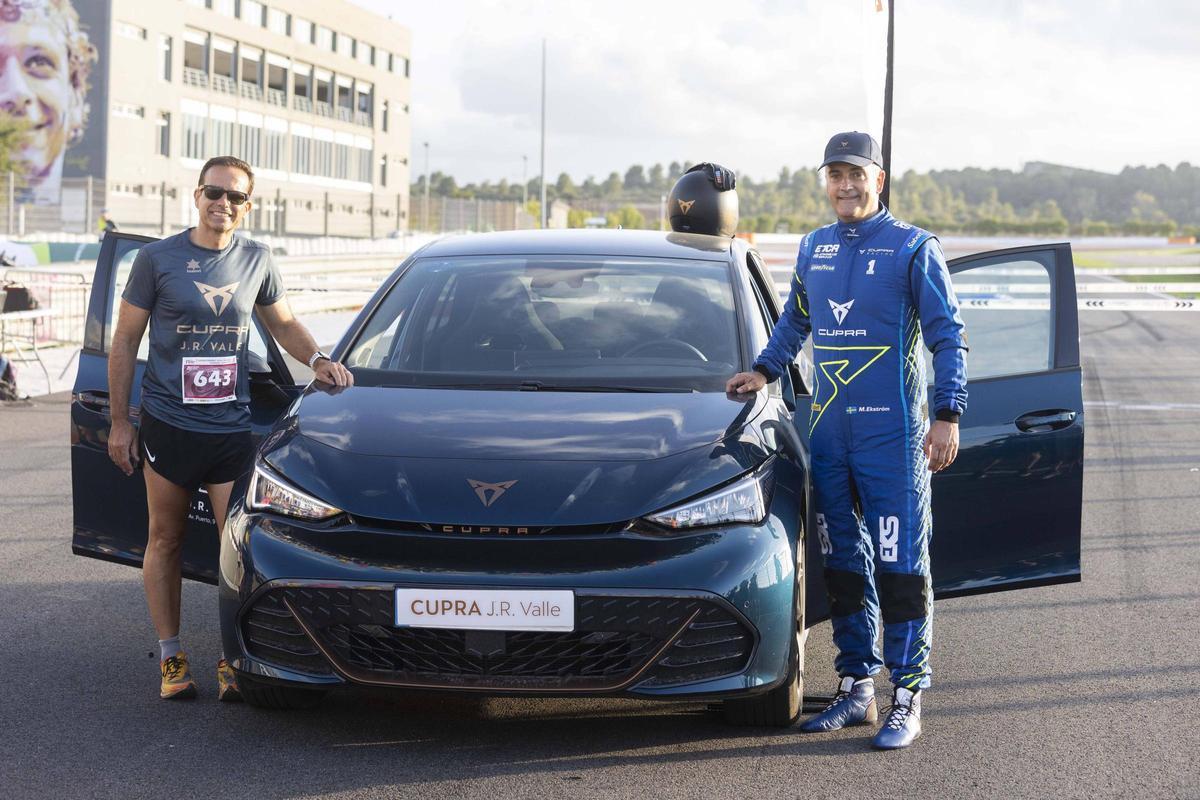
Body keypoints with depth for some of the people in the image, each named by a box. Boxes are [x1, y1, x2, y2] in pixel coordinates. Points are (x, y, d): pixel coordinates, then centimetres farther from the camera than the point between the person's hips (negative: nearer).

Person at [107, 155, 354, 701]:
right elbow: (124, 343, 3)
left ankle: (232, 660, 5)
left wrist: (317, 360, 2)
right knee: (166, 540, 8)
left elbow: (283, 323, 22)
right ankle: (171, 657, 17)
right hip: (167, 424, -1)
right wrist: (119, 423, 0)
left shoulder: (256, 261, 6)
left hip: (231, 426, 1)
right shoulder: (158, 259, -2)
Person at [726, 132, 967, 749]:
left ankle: (907, 698, 0)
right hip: (828, 432, 6)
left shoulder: (913, 248, -3)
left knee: (900, 565, -5)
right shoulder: (814, 249, 13)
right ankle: (855, 690, 18)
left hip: (892, 435, -6)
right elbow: (794, 321, 30)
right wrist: (765, 371, 20)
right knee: (843, 565, 9)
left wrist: (947, 416, -12)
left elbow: (948, 337, -5)